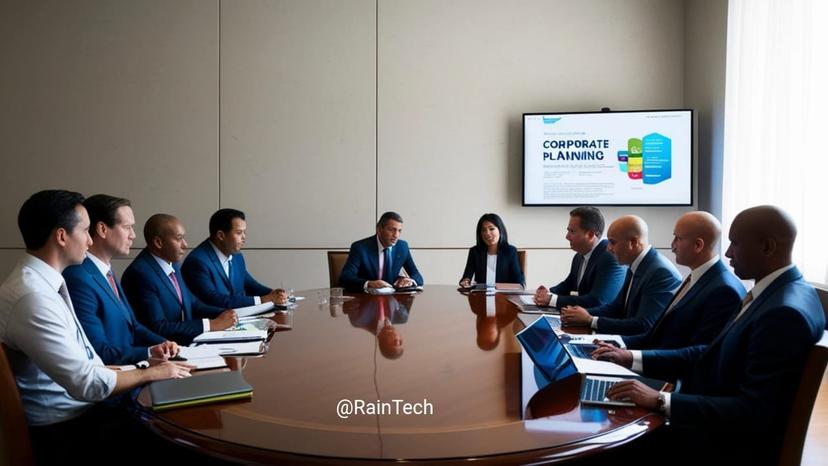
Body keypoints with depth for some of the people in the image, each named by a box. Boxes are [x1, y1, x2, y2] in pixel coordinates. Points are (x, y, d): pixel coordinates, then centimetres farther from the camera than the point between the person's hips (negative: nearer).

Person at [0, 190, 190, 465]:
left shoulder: (43, 281, 5)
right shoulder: (32, 296, -25)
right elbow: (87, 383, -23)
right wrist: (152, 373, -11)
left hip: (81, 408, 8)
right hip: (65, 431, -8)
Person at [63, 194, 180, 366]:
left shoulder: (106, 271, 11)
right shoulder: (80, 280, -18)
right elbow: (97, 352, -19)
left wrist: (163, 344, -1)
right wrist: (148, 353, -25)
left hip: (128, 368, 8)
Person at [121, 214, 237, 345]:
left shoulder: (173, 264, 8)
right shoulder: (140, 274, -17)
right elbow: (158, 328, -21)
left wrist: (223, 314, -2)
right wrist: (212, 324, -19)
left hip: (187, 343, 7)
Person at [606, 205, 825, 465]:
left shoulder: (784, 313, -25)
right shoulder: (771, 292, 6)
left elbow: (754, 411, -27)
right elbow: (711, 355, 7)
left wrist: (660, 401, -28)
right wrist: (633, 358, -1)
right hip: (717, 428, 8)